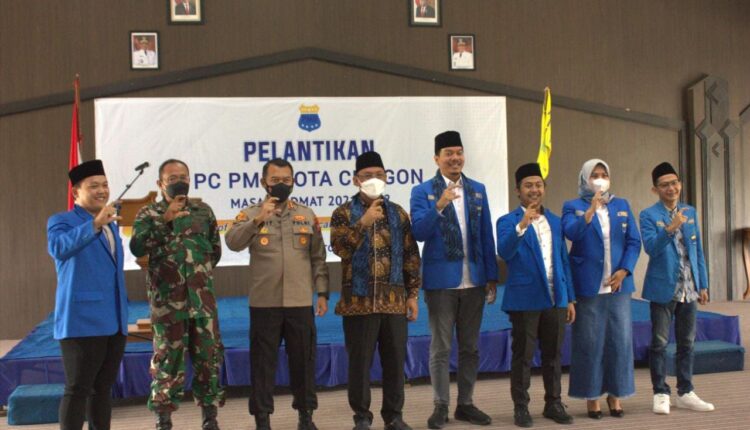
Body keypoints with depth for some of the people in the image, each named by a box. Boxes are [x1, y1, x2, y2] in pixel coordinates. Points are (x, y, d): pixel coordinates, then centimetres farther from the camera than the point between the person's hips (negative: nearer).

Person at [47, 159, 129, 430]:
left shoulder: (111, 224, 17)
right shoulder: (61, 221, -4)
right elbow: (59, 248, -27)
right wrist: (95, 224, -36)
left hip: (114, 321, 7)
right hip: (82, 321, -7)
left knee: (103, 388, 12)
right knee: (78, 390, -4)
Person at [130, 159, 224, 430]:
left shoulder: (204, 211, 9)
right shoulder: (149, 214, 1)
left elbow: (216, 249, 18)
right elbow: (137, 248, -17)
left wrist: (200, 272, 11)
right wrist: (165, 220, -21)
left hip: (203, 299, 3)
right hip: (167, 301, -3)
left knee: (209, 356, 7)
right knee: (168, 358, 2)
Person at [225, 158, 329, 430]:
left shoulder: (307, 215, 9)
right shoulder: (250, 214, 3)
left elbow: (318, 258, 8)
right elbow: (233, 243, -16)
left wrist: (322, 293, 2)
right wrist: (258, 219, -27)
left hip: (301, 302, 2)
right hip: (264, 303, -1)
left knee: (303, 360, 10)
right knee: (263, 362, 5)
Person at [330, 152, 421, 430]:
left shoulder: (398, 214, 10)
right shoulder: (344, 214, 1)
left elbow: (411, 256, 10)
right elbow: (340, 248, -15)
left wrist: (413, 294, 5)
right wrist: (363, 223, -24)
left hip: (394, 300, 3)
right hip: (359, 300, -2)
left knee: (395, 360, 7)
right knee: (360, 361, 3)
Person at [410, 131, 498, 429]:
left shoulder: (478, 190, 9)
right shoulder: (422, 191, -3)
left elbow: (487, 236, 8)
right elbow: (419, 233, -13)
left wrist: (492, 276, 4)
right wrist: (439, 206, -27)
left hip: (474, 281, 4)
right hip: (441, 281, -4)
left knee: (470, 347, 12)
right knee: (440, 348, 4)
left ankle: (466, 404, 24)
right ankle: (441, 406, 15)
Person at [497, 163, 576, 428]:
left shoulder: (555, 222, 13)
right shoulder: (508, 221, -2)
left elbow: (564, 261, 14)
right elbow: (504, 252, -20)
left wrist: (570, 298, 11)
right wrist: (521, 225, -33)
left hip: (555, 298, 5)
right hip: (525, 299, -4)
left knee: (553, 355, 12)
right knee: (523, 356, 3)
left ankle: (553, 404, 24)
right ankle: (520, 407, 13)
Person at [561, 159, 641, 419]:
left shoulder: (622, 206, 12)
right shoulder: (573, 207, 3)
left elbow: (634, 242, 8)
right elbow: (571, 233, -16)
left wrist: (624, 271, -5)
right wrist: (591, 210, -27)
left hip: (618, 284, 3)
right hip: (588, 285, -3)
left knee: (620, 339, 4)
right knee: (590, 341, 0)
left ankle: (615, 394, 18)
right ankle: (591, 395, 12)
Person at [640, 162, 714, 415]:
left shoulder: (690, 212, 11)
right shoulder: (648, 216, -5)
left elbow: (698, 251, 13)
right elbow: (651, 248, -18)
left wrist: (703, 284, 10)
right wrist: (670, 228, -33)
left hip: (688, 289, 5)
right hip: (663, 288, -5)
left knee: (687, 342, 11)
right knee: (659, 343, 0)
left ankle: (685, 393, 21)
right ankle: (661, 394, 10)